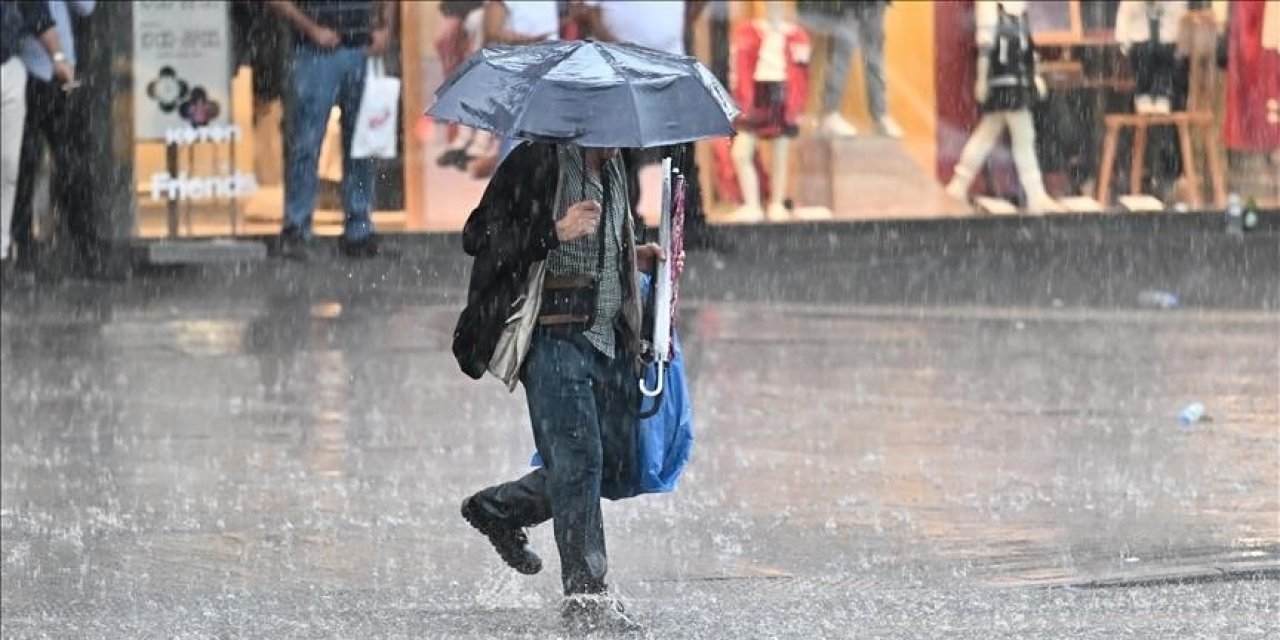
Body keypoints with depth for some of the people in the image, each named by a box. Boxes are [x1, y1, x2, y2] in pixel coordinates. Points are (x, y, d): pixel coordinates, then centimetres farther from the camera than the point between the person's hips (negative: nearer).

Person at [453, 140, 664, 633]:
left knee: (616, 470, 8)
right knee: (578, 461, -12)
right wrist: (556, 231, -22)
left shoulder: (612, 171, 17)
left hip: (610, 338, 8)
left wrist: (633, 257, 14)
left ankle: (498, 509, 28)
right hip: (555, 338, -8)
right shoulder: (537, 164, -8)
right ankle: (585, 597, -8)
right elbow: (480, 238, -13)